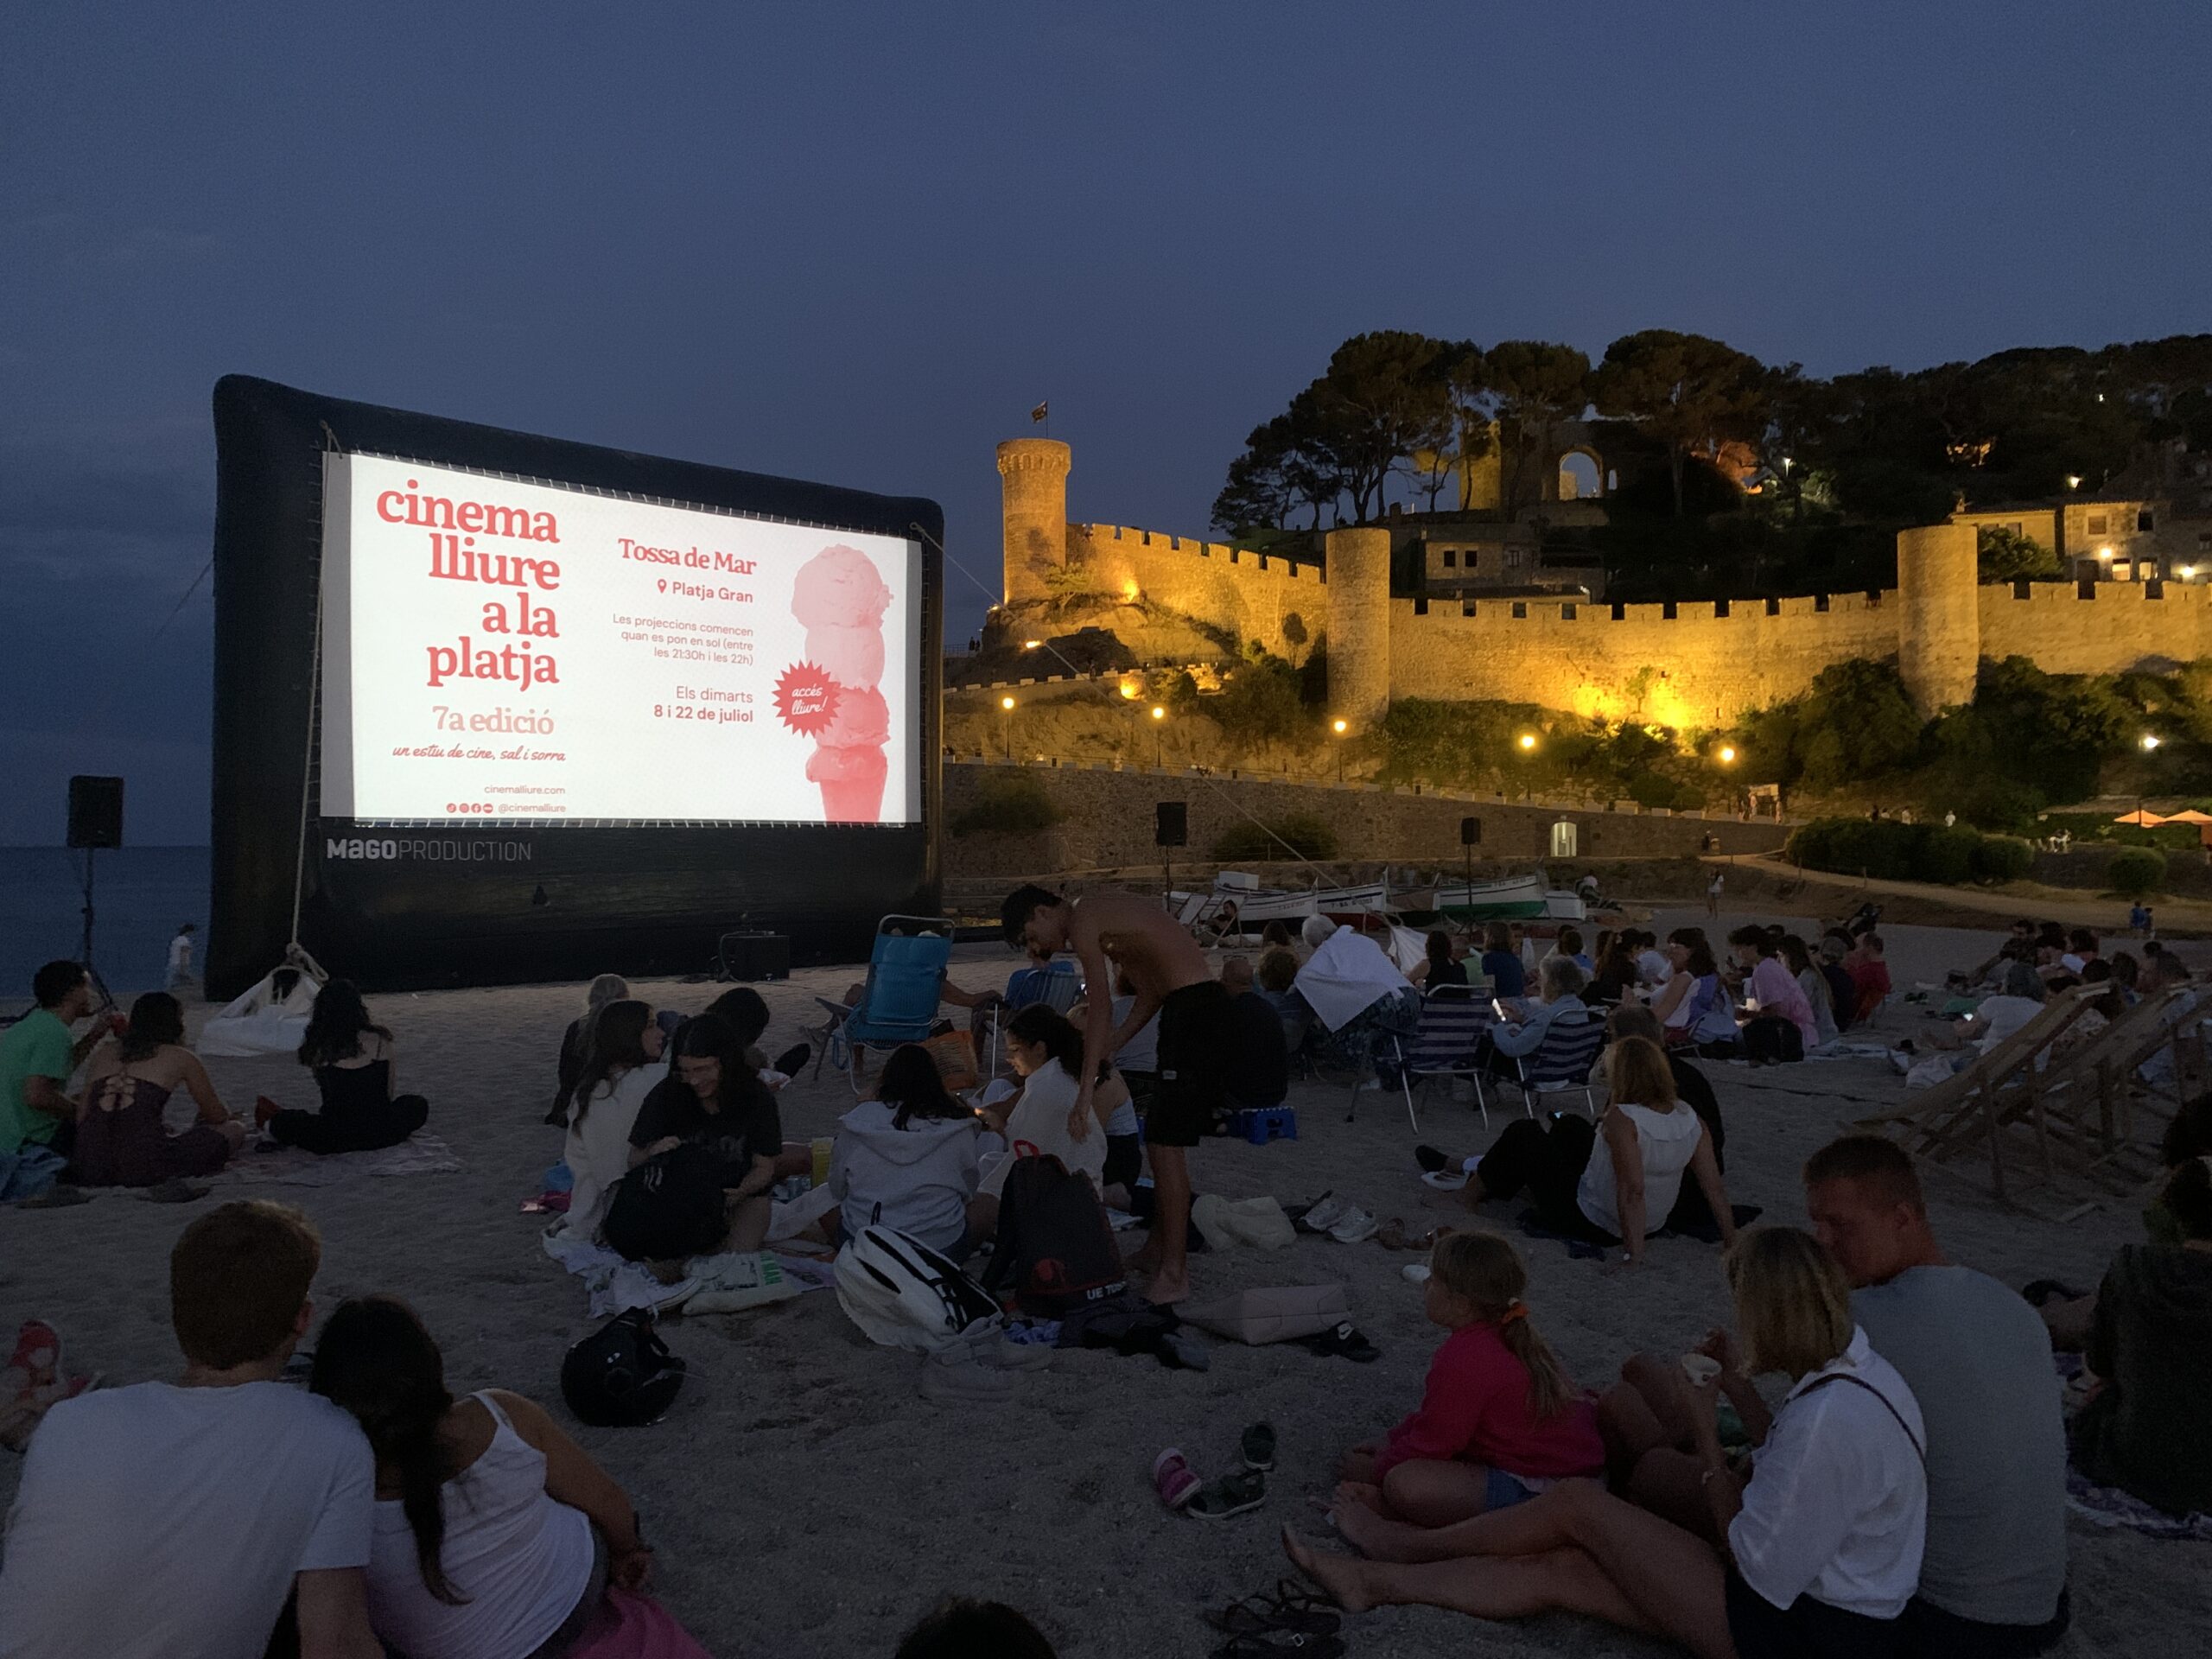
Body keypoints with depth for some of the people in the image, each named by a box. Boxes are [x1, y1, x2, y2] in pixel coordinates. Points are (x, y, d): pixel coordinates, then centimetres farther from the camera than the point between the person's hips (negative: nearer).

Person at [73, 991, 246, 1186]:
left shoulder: (106, 1052, 19)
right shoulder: (181, 1057, 7)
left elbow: (81, 1116, 18)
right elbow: (217, 1116, 19)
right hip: (144, 1168, -5)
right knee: (235, 1130, 12)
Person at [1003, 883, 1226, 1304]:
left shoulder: (1082, 919, -9)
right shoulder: (1103, 913, 21)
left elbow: (1100, 1007, -20)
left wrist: (1084, 1094, -23)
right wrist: (1108, 1047, 15)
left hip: (1195, 1012, -10)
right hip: (1205, 1006, 10)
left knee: (1165, 1143, -10)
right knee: (1165, 1139, 18)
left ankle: (1173, 1274, -8)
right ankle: (1163, 1246, 28)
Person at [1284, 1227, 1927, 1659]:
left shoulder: (1827, 1420, -30)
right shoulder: (1855, 1369, 0)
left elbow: (1761, 1568, -22)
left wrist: (1704, 1429, -17)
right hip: (1820, 1596, 8)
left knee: (1577, 1502, -4)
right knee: (1563, 1570, 5)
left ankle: (1410, 1544, 15)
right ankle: (1378, 1581, 16)